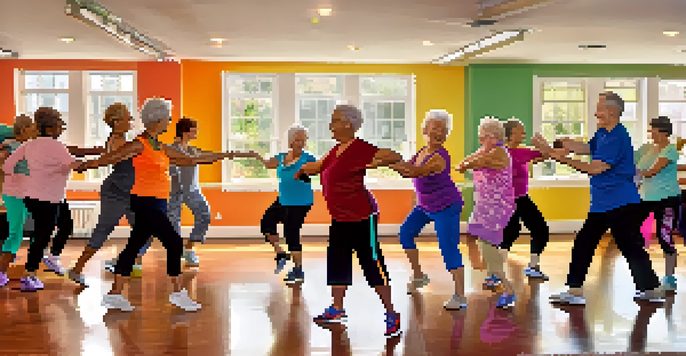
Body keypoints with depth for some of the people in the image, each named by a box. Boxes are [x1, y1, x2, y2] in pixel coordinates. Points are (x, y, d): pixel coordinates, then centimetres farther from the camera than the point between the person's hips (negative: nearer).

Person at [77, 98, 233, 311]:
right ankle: (178, 292, 1)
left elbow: (190, 161, 20)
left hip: (157, 204, 9)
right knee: (174, 243, -8)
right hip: (145, 203, -9)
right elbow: (108, 159, -9)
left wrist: (224, 155, 22)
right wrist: (80, 167, -13)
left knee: (134, 246, 10)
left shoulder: (162, 148, 15)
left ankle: (115, 294, 15)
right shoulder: (139, 145, -10)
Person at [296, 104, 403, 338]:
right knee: (337, 262, 16)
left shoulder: (361, 148, -16)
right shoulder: (336, 150, 12)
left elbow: (396, 156, -23)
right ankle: (337, 309, 31)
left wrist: (373, 164, -32)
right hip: (339, 218, 9)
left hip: (361, 217, -9)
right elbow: (319, 166, 31)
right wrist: (304, 169, 22)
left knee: (372, 264, -4)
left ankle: (392, 314, 6)